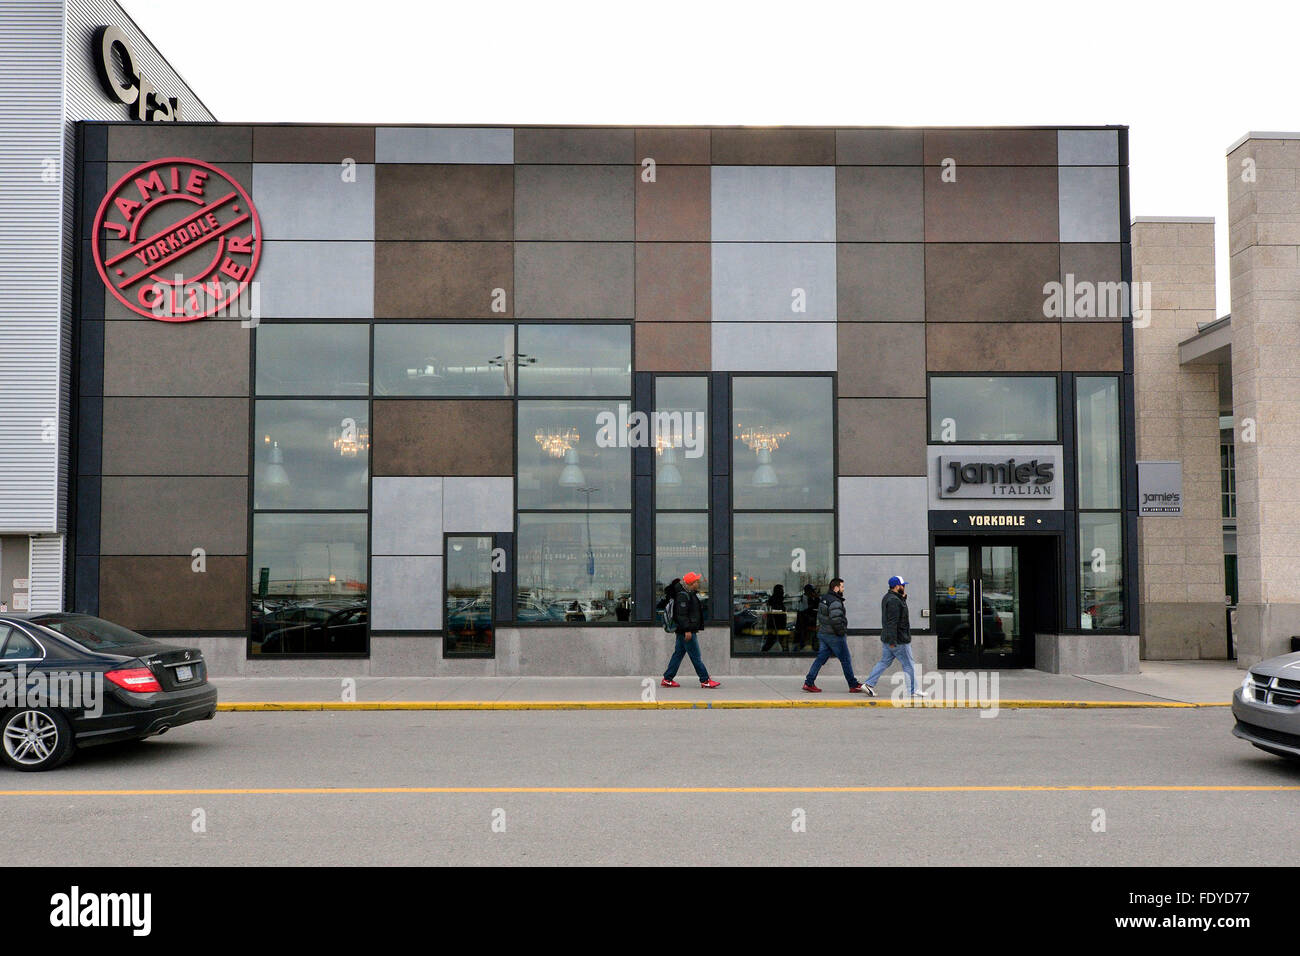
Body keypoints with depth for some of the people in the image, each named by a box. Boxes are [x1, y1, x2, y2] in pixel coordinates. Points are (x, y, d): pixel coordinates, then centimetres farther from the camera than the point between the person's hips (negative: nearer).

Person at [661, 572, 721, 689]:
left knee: (678, 654, 11)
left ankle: (667, 679, 14)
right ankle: (705, 680, -1)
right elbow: (681, 614, -22)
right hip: (686, 632, -10)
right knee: (696, 656, -5)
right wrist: (687, 630, -23)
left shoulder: (691, 594, 17)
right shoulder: (683, 596, -16)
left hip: (685, 631, 10)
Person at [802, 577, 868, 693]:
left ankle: (809, 682, 5)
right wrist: (842, 633, -14)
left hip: (823, 634, 9)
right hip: (834, 636, -9)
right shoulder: (835, 602, -19)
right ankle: (853, 685, 12)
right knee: (845, 660, 3)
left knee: (821, 658, 10)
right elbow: (836, 620, -25)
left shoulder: (824, 599, 11)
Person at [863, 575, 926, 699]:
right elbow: (892, 622, -25)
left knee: (884, 662, 12)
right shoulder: (894, 601, -20)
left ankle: (869, 684, 7)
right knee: (908, 665, 2)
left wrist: (903, 598, 10)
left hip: (888, 638, 10)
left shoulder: (887, 597, 12)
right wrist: (892, 641, -26)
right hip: (899, 640, -10)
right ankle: (913, 691, 9)